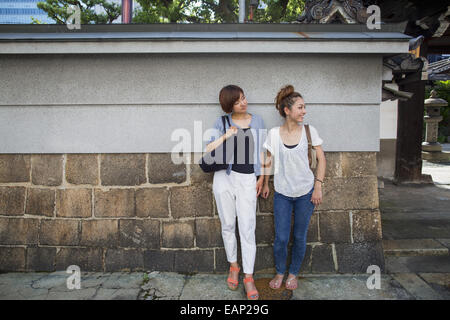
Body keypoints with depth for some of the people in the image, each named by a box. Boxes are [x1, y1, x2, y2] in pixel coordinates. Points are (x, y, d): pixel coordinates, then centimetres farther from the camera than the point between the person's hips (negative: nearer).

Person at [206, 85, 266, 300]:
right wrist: (225, 136, -16)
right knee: (228, 225, 11)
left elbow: (261, 150, 9)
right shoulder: (222, 123, 3)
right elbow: (208, 150, -3)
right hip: (225, 177, 1)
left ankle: (248, 277, 10)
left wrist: (261, 177, 4)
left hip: (248, 179, 0)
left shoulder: (257, 121, 6)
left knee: (247, 229, -1)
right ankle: (233, 266, 31)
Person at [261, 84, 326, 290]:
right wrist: (265, 184, 12)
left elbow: (321, 159, 0)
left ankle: (293, 273, 35)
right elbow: (269, 161, 5)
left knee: (300, 237, 11)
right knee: (281, 238, 5)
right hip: (282, 193, 0)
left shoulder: (309, 131, -7)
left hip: (306, 193, 0)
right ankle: (280, 272, 32)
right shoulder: (274, 134, -7)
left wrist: (318, 187, -4)